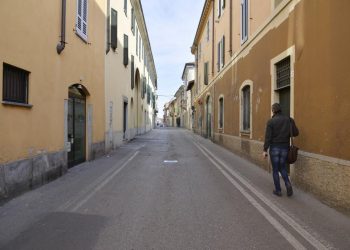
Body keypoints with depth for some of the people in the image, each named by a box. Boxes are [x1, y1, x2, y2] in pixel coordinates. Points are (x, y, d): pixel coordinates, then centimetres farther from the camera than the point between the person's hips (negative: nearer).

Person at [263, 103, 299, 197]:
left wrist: (265, 150, -9)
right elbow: (296, 133, -1)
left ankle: (278, 190, 14)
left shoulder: (271, 121, -9)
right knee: (282, 168, 19)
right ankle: (288, 183, -5)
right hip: (285, 147, 3)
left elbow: (268, 137, -12)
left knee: (275, 170, 9)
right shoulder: (289, 119, 0)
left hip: (274, 148, -3)